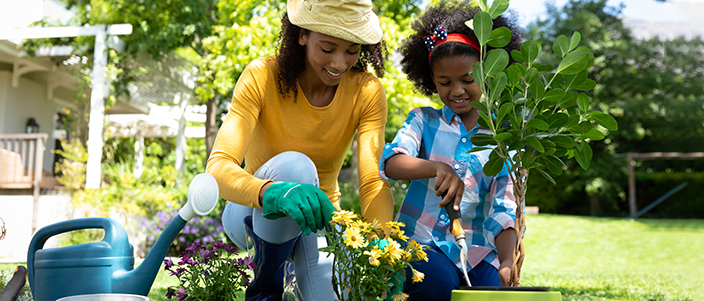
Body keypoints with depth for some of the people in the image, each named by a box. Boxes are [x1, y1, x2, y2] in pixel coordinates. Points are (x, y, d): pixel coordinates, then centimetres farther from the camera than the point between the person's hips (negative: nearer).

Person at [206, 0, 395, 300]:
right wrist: (274, 192, -54)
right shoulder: (262, 76, -22)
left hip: (316, 217, 3)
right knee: (293, 165, -35)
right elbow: (218, 167, -32)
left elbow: (374, 183, -21)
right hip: (256, 215, -2)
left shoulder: (367, 91, -14)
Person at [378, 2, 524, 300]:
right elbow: (390, 162, -14)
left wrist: (507, 262, -20)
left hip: (477, 251, 1)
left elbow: (504, 208, -2)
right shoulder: (424, 121, 6)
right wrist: (437, 168, -34)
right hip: (422, 242, -1)